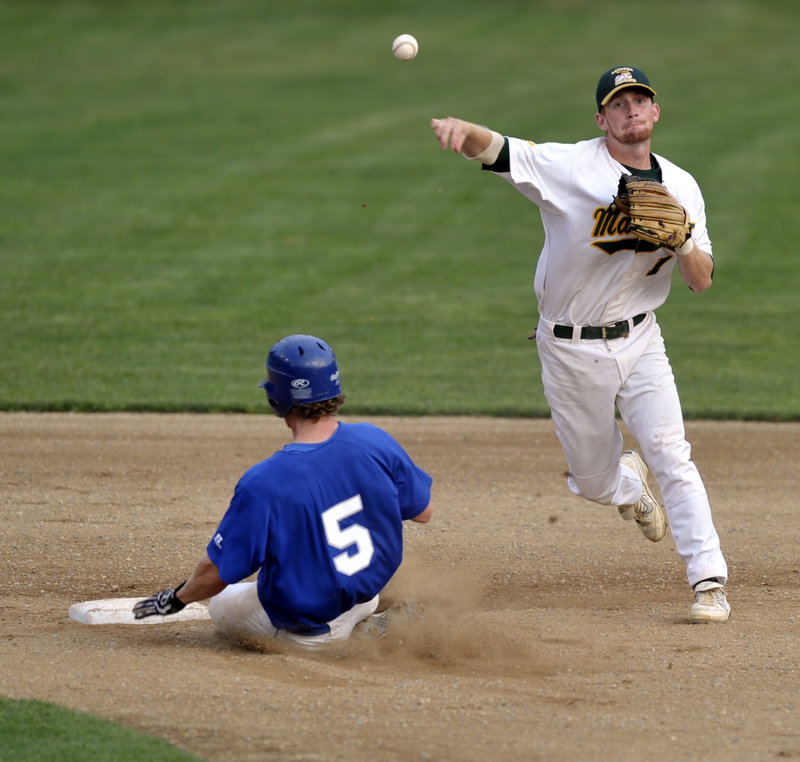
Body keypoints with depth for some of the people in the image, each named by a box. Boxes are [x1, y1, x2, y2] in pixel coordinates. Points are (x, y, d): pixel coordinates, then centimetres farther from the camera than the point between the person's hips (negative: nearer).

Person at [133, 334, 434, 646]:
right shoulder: (375, 442, -18)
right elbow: (423, 512, -2)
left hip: (306, 625, -6)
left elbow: (214, 574, -20)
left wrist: (178, 598, 1)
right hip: (369, 591, 6)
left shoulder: (263, 484, -30)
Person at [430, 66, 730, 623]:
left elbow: (702, 281, 0)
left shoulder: (680, 186, 0)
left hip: (639, 342, 1)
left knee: (670, 453, -15)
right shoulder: (569, 167, -12)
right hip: (571, 351, -1)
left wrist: (682, 238, -22)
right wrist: (461, 128, -48)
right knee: (594, 481, 9)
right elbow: (494, 149, -25)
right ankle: (628, 485, 47)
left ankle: (709, 582, -9)